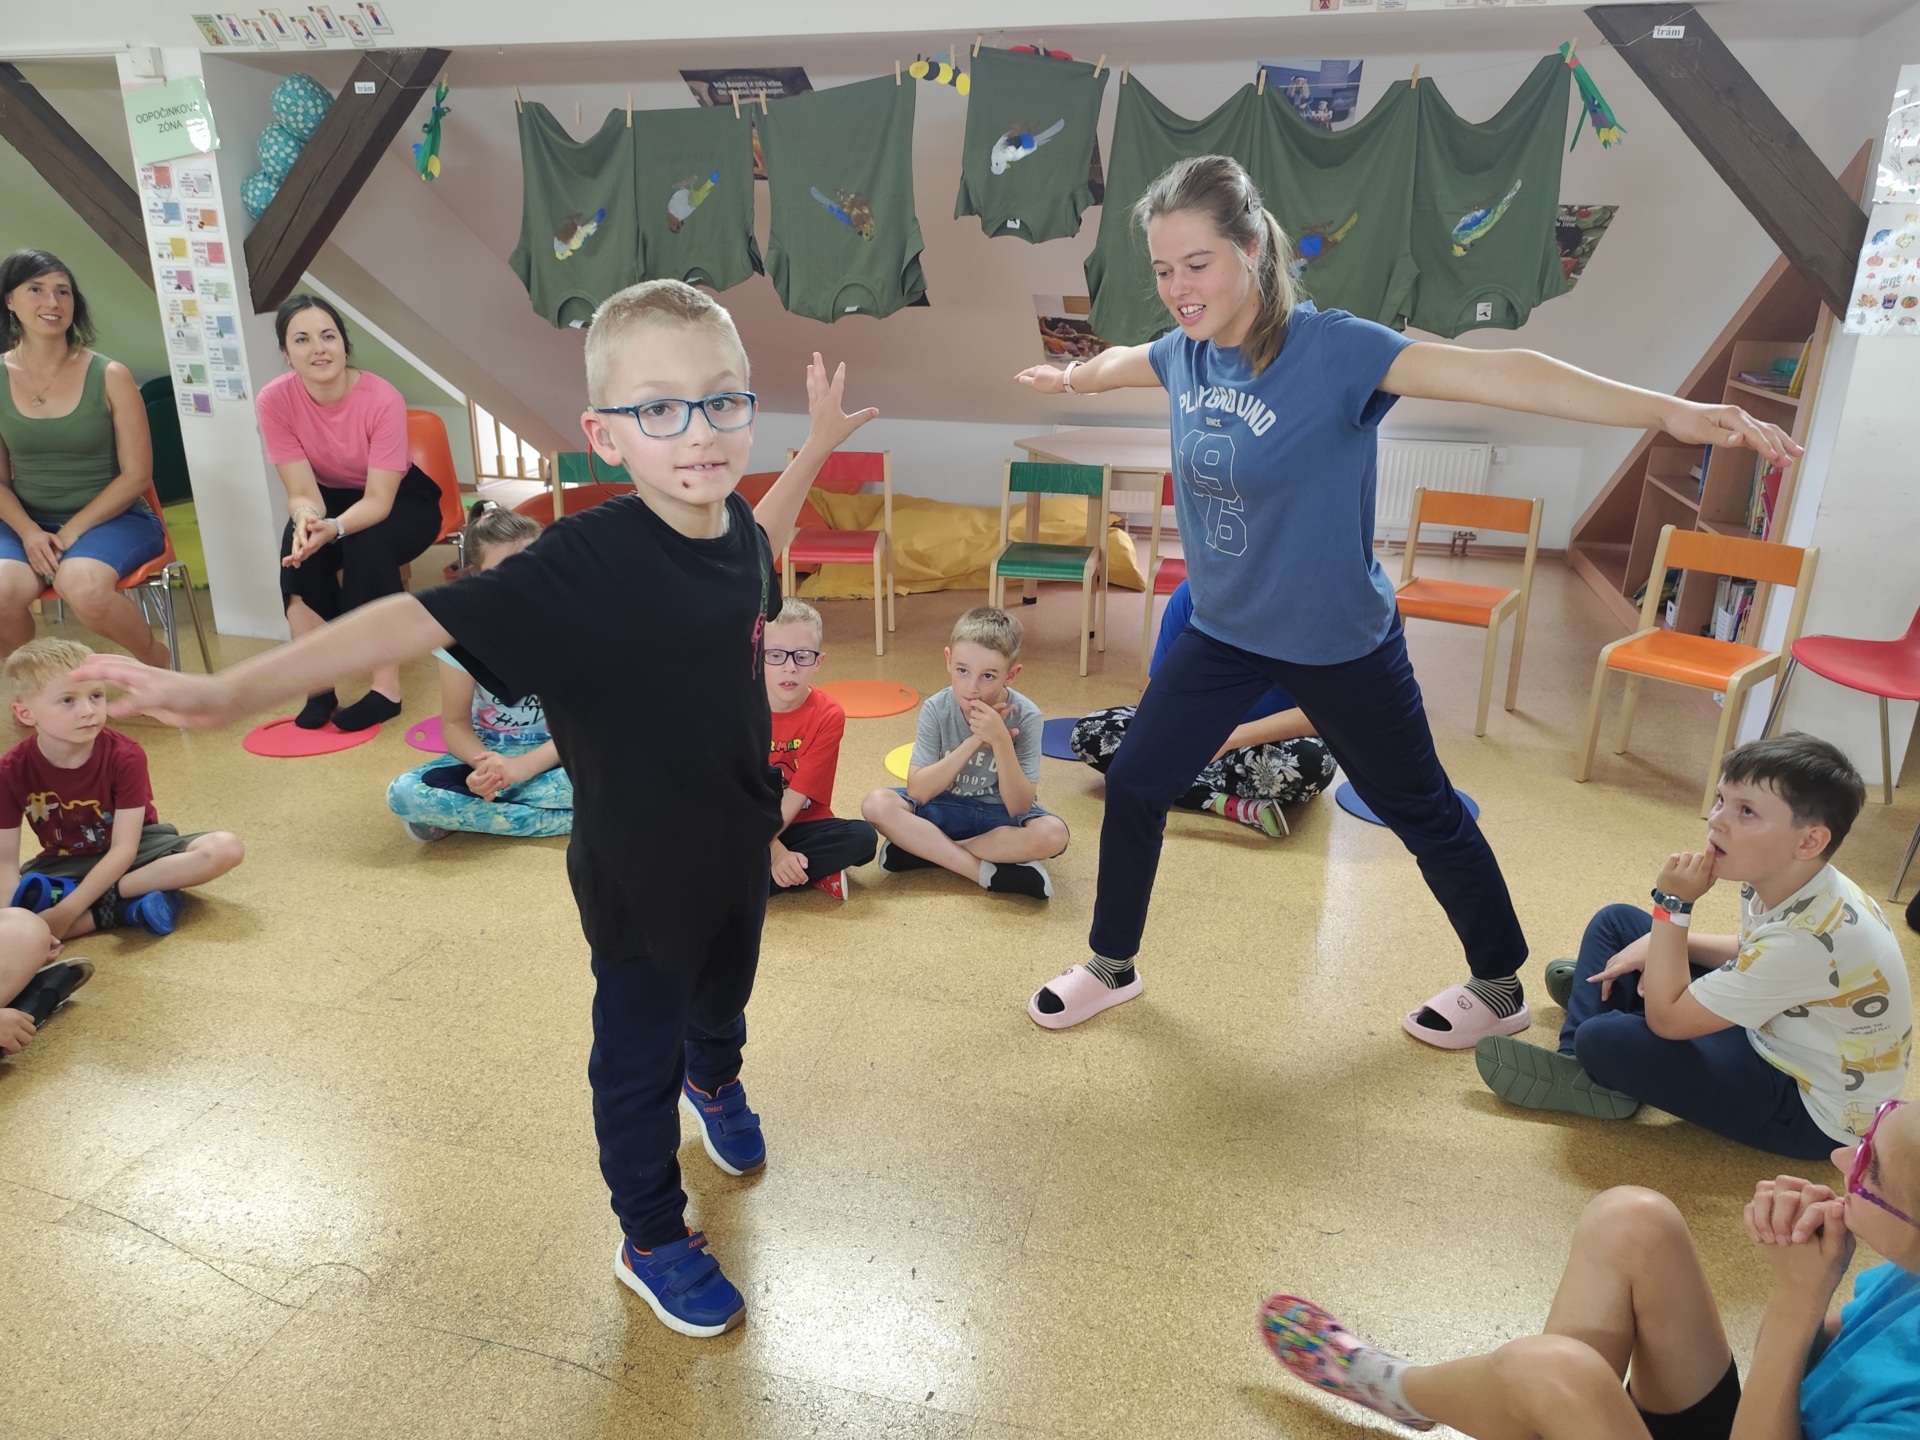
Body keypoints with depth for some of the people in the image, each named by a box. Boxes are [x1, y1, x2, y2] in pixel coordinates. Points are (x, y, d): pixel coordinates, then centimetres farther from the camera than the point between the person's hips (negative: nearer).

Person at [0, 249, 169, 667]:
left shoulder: (109, 376, -5)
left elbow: (137, 475, -5)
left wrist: (72, 530, -13)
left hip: (111, 519, -2)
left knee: (82, 587, -35)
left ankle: (158, 664, -4)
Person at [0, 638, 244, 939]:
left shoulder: (125, 756, -20)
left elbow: (123, 849, -23)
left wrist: (66, 911, -32)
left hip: (134, 850, 0)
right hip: (66, 865, 0)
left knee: (225, 848, -28)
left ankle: (106, 898, -25)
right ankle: (124, 908, -25)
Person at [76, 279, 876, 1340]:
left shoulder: (738, 529, -10)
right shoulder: (585, 562, -29)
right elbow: (422, 617, -34)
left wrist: (818, 445, 20)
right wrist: (231, 690, -41)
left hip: (738, 842, 6)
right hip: (638, 872, -6)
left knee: (725, 994, 31)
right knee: (637, 1053, 15)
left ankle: (713, 1085, 67)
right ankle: (652, 1243, 40)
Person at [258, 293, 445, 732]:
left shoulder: (383, 399, -28)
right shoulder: (274, 400, -20)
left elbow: (379, 501, -28)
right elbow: (302, 493, -20)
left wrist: (334, 528, -48)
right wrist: (308, 518, -45)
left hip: (401, 501, -2)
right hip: (331, 497, 3)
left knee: (367, 543, -34)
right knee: (298, 541, -30)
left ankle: (387, 686, -25)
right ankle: (318, 685, -23)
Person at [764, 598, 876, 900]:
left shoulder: (828, 715, -12)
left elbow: (797, 795, -15)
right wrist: (775, 851, -26)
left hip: (803, 825, 0)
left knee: (862, 837, -27)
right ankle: (817, 875, -18)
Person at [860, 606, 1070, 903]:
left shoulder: (1025, 716, -18)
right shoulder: (936, 710, -14)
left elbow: (1019, 807, -21)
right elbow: (917, 791, -21)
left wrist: (1000, 740, -34)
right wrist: (974, 741, -29)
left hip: (1001, 815, -1)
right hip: (945, 809, 1)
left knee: (1052, 833, -34)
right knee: (877, 804, -25)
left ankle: (925, 850, -21)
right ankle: (990, 872, -24)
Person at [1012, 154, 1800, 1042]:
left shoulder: (1331, 350, -25)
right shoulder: (1185, 353, -6)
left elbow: (1495, 373, -35)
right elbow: (1118, 362, 19)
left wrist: (1669, 412, -46)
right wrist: (1065, 378, 41)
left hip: (1339, 642, -5)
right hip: (1223, 632, 6)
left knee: (1421, 813, 12)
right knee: (1134, 786, 8)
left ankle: (1500, 991, 36)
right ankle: (1111, 967, 31)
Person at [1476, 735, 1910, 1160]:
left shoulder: (1808, 937, -36)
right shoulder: (1792, 880, -11)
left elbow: (1666, 1019, -30)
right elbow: (1754, 952, 13)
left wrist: (1673, 906, -26)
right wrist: (1663, 945, -4)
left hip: (1812, 1109, -8)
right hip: (1780, 1028, 9)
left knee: (1603, 1041, -22)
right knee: (1615, 922, 7)